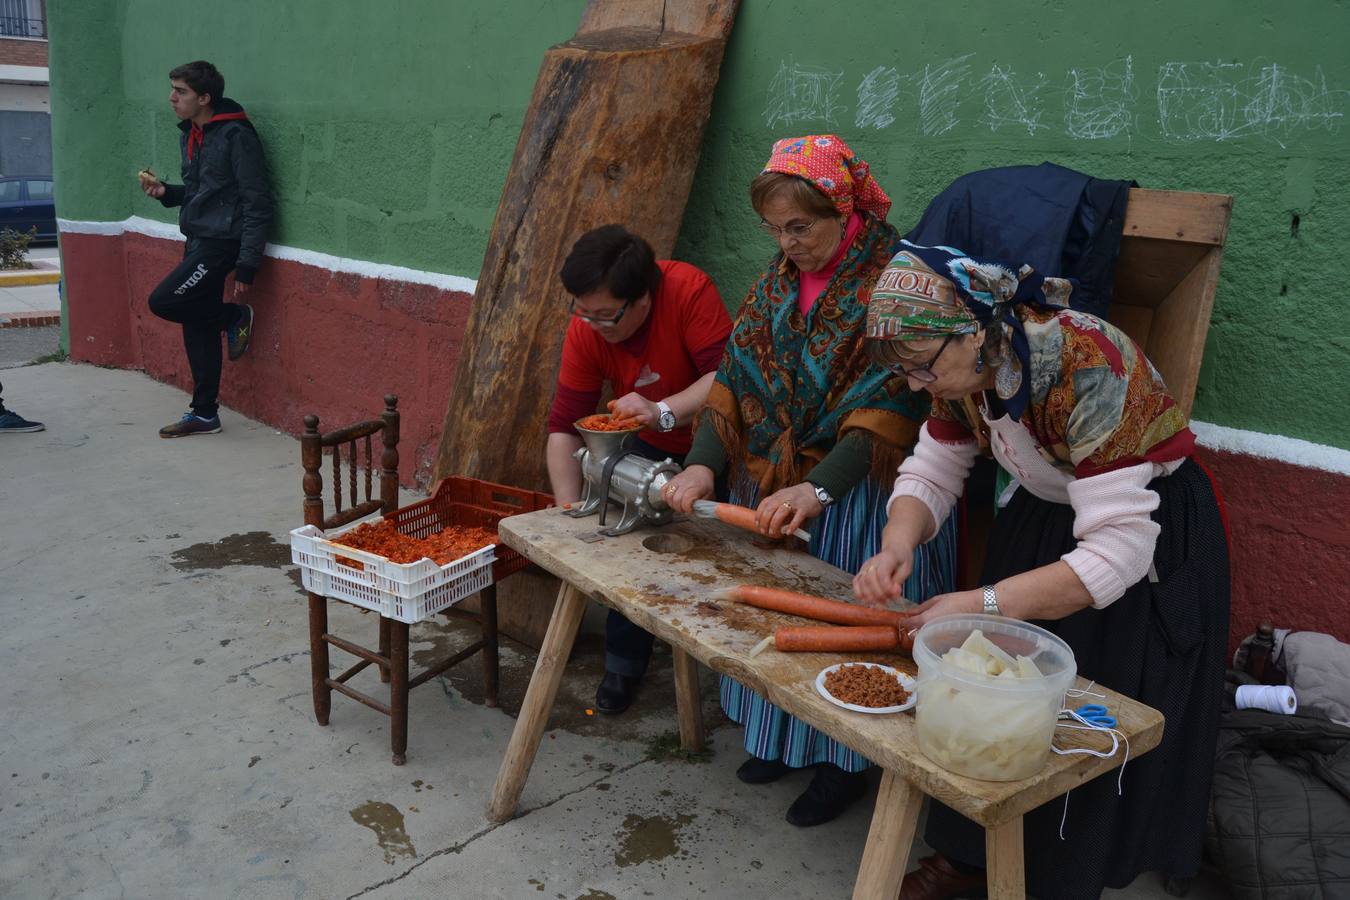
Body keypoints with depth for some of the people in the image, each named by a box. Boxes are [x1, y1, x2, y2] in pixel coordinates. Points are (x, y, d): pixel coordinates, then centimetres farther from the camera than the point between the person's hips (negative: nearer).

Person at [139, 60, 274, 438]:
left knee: (163, 301, -16)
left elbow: (257, 204, -16)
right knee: (197, 328, 9)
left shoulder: (236, 136, -14)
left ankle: (236, 316, 8)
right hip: (198, 241, 9)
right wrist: (165, 192, 2)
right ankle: (204, 414, 17)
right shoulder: (190, 134, 13)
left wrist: (247, 265, -19)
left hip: (221, 242, -9)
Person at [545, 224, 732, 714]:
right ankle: (623, 665, 16)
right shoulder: (585, 331, -20)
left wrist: (663, 411, -49)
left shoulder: (689, 290, -32)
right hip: (653, 447, 3)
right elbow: (564, 427, -19)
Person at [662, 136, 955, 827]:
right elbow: (735, 377, 2)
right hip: (772, 488, 6)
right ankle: (779, 736, 37)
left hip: (855, 492, -6)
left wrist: (817, 489, -32)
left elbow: (887, 407, -23)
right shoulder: (779, 278, 6)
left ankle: (844, 761, 25)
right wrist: (703, 464, -12)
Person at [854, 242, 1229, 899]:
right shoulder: (966, 365, -14)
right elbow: (929, 473, -6)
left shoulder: (1086, 370, -36)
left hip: (1150, 533, -6)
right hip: (1043, 518, 7)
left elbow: (1118, 550, -37)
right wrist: (898, 545, -26)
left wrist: (986, 605, -40)